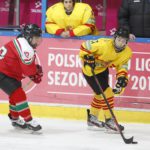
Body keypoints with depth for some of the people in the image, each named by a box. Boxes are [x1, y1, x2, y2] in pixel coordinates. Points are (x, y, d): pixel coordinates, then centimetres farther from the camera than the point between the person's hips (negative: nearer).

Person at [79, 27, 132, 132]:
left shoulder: (127, 52, -14)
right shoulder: (104, 44, -34)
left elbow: (122, 65, -3)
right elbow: (85, 45, -27)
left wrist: (122, 77, -18)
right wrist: (88, 57, -30)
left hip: (103, 70, 8)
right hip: (90, 71, -8)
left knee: (100, 94, 23)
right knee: (106, 93, -12)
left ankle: (92, 118, 43)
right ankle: (109, 121, -1)